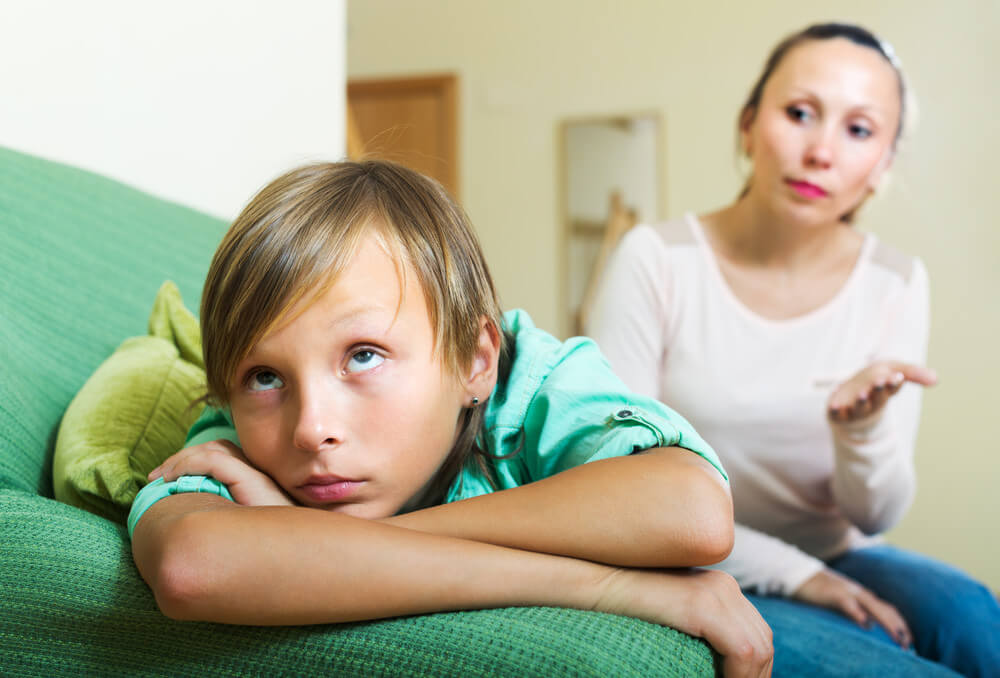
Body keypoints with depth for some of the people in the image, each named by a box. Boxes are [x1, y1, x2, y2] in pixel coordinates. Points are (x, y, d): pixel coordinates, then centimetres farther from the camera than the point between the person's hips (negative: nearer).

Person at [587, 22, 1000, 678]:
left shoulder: (895, 284, -2)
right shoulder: (656, 260, -12)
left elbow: (875, 514, -3)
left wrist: (862, 425, -26)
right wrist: (791, 571, -16)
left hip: (836, 563, 4)